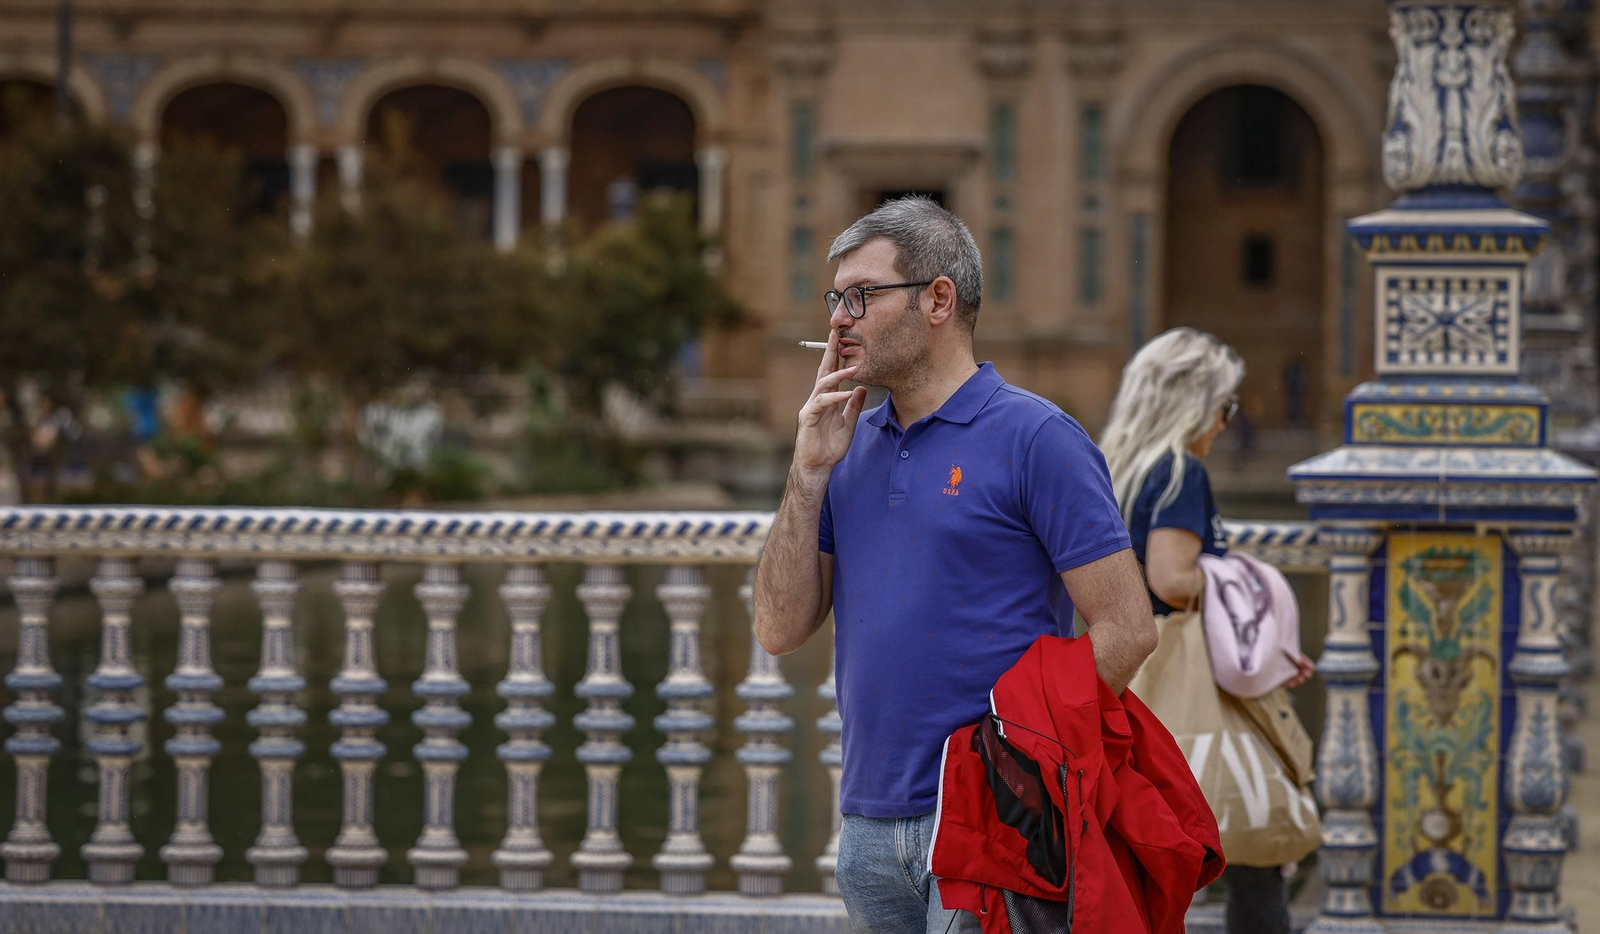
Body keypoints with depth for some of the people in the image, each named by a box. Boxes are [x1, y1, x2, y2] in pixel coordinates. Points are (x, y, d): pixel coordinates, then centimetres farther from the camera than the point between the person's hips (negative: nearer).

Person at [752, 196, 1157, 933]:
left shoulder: (1034, 438, -6)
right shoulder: (852, 447, 14)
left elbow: (1125, 629, -9)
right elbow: (780, 630, 9)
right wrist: (811, 471, 1)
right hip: (871, 823, 6)